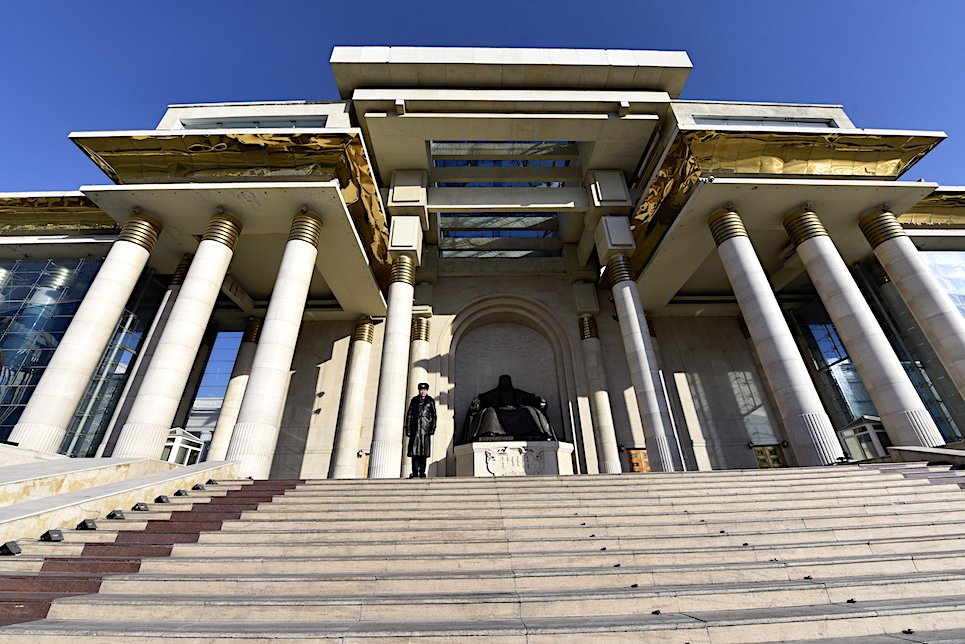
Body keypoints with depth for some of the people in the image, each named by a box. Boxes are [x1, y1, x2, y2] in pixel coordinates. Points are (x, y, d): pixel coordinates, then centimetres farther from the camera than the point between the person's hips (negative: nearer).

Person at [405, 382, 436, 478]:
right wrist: (408, 429, 4)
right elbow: (409, 415, 11)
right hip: (415, 427, 1)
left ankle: (422, 472, 6)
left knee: (424, 451, -1)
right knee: (414, 450, -2)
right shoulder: (414, 400, 12)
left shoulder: (430, 401, 7)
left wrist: (432, 428, -4)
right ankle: (415, 472, 5)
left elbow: (433, 415, 6)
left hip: (425, 428, -1)